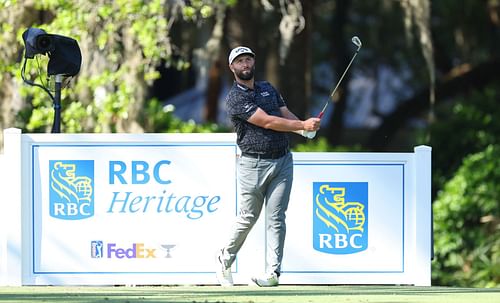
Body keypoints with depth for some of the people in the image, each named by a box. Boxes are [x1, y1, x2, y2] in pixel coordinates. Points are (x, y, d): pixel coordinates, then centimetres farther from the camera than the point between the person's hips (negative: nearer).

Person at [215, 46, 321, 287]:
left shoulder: (268, 88, 15)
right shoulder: (235, 98, -8)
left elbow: (286, 114, 11)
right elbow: (267, 122, -16)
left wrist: (303, 127, -12)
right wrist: (303, 125, -18)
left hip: (282, 161, 5)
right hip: (254, 164, -5)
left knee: (276, 218, -2)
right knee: (248, 217, 1)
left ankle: (273, 273, -5)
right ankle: (224, 260, 22)